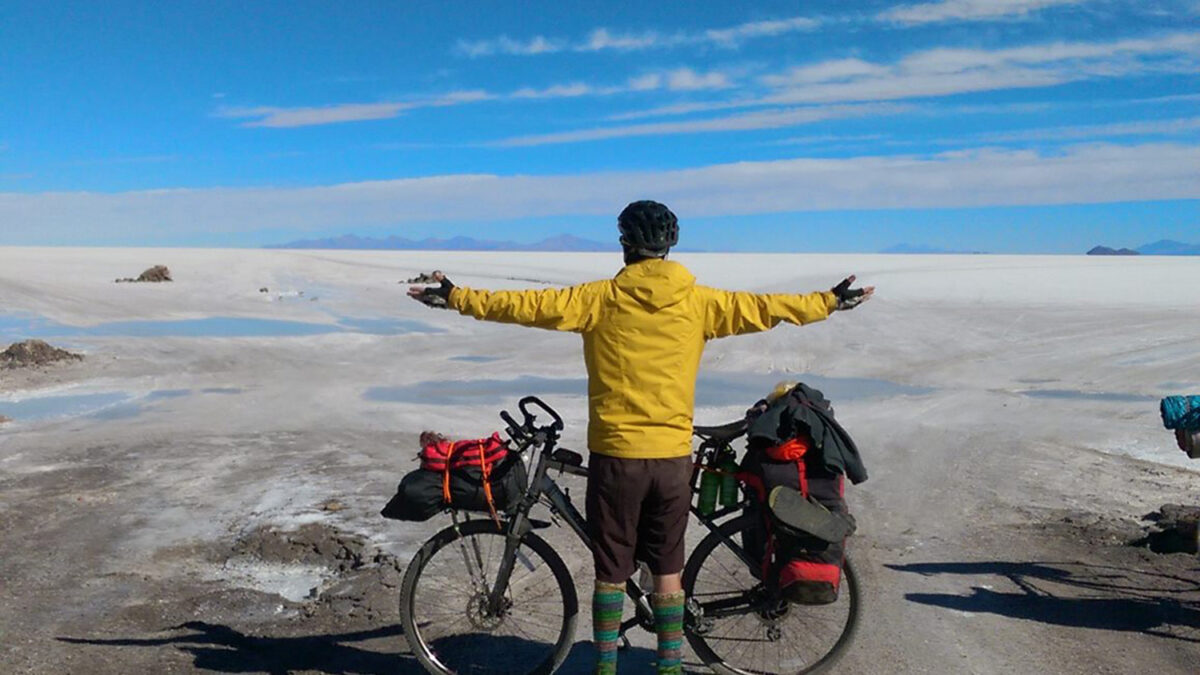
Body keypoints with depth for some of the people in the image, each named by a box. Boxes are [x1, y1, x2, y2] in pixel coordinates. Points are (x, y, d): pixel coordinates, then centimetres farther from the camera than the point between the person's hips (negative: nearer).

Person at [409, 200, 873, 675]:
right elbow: (761, 309, 7)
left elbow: (530, 305, -5)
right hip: (673, 457, 2)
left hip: (615, 456, -2)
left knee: (611, 572, 12)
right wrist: (828, 302, 20)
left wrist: (458, 298, 3)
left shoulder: (599, 299, -6)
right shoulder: (697, 302, -1)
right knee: (668, 571, 17)